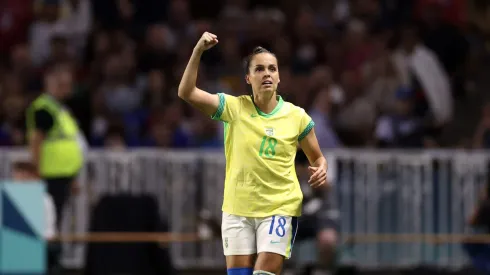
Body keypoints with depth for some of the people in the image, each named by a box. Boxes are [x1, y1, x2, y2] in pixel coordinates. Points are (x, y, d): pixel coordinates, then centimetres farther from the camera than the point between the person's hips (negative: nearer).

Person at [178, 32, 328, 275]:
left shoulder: (297, 116, -1)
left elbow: (317, 158, 12)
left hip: (280, 208, -1)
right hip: (238, 209, 1)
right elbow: (187, 92, -10)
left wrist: (320, 171, -12)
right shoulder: (234, 107, -1)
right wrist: (198, 50, -18)